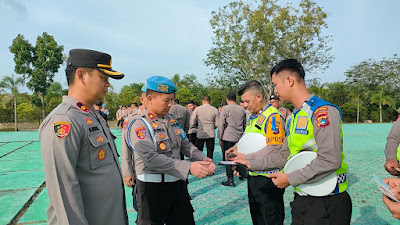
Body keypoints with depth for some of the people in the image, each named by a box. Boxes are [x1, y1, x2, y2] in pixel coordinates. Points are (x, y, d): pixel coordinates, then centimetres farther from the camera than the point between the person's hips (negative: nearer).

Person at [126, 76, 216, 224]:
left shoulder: (171, 120, 9)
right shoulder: (139, 126, -15)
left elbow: (185, 144, 10)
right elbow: (151, 158, -26)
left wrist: (203, 159, -10)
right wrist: (188, 167, -32)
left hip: (178, 184, 7)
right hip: (153, 188, -6)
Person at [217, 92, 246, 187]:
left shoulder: (225, 108, -4)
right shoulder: (242, 109, 11)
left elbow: (221, 124, -5)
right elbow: (245, 124, 16)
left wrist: (220, 137, 0)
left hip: (228, 137, -5)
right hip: (239, 137, 5)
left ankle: (230, 180, -3)